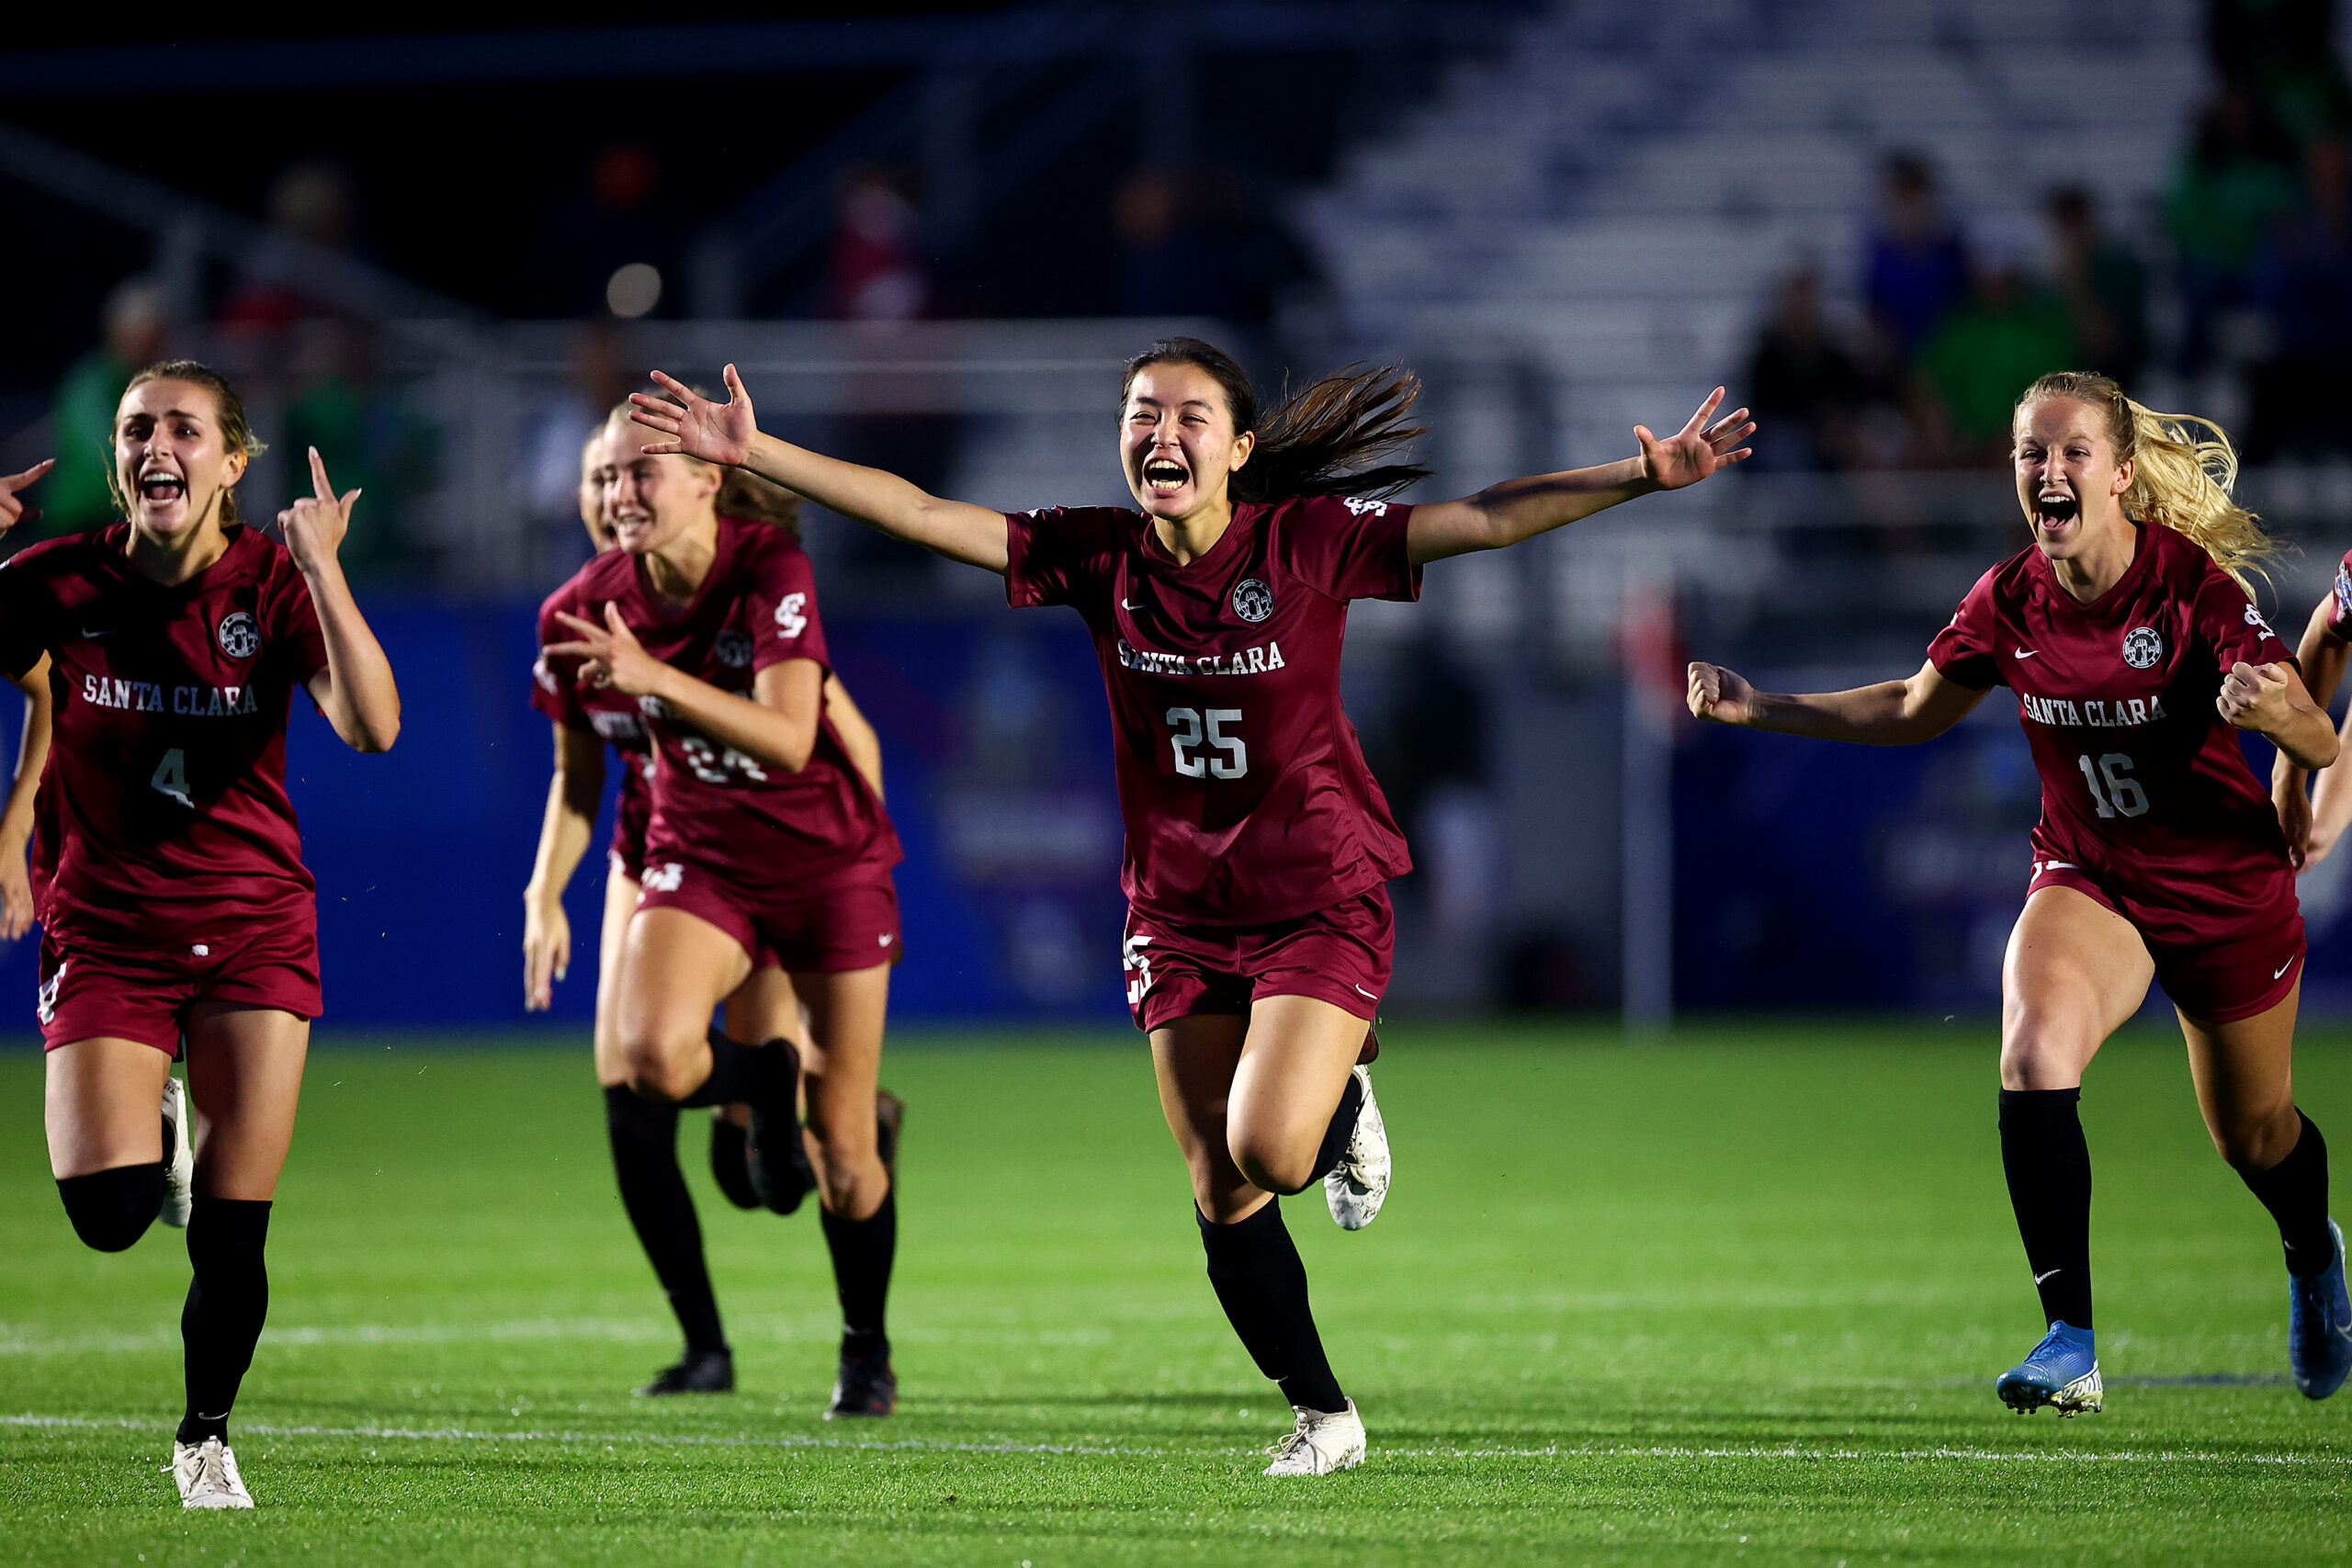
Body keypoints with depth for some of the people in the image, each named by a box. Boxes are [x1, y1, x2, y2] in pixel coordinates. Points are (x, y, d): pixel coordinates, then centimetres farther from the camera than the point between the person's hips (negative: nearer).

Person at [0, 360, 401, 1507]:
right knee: (109, 1212, -17)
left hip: (252, 928, 0)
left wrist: (320, 569, -28)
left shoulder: (274, 585, -7)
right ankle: (153, 1127, 20)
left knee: (232, 1238, -3)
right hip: (107, 929, 0)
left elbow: (371, 726, -21)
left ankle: (205, 1437, 22)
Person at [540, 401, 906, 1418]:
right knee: (650, 1055, -29)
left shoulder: (771, 569, -20)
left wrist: (653, 678, -39)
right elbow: (577, 770, 9)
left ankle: (867, 1350, 27)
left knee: (845, 1154, 2)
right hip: (700, 860, 2)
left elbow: (788, 738, -31)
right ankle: (762, 1085, 7)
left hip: (829, 857, -2)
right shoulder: (589, 609, -8)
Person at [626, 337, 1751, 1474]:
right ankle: (1324, 1418, 22)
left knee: (1268, 1151, -22)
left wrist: (1645, 477, -28)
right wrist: (754, 453, -11)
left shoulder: (1305, 542, -13)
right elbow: (917, 515, -6)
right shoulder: (1098, 557, -5)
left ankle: (1342, 1103, 14)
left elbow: (1488, 520, -18)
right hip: (1179, 918, 3)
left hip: (1319, 901, -3)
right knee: (1221, 1201, 2)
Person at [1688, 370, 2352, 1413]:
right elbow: (1914, 709, 9)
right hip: (2087, 882, 2)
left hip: (2226, 888, -2)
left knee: (2252, 1133, 15)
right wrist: (1758, 709, 0)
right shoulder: (2011, 601, -10)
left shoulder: (2193, 582, -22)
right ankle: (2070, 1342, -25)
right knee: (2033, 1054, -28)